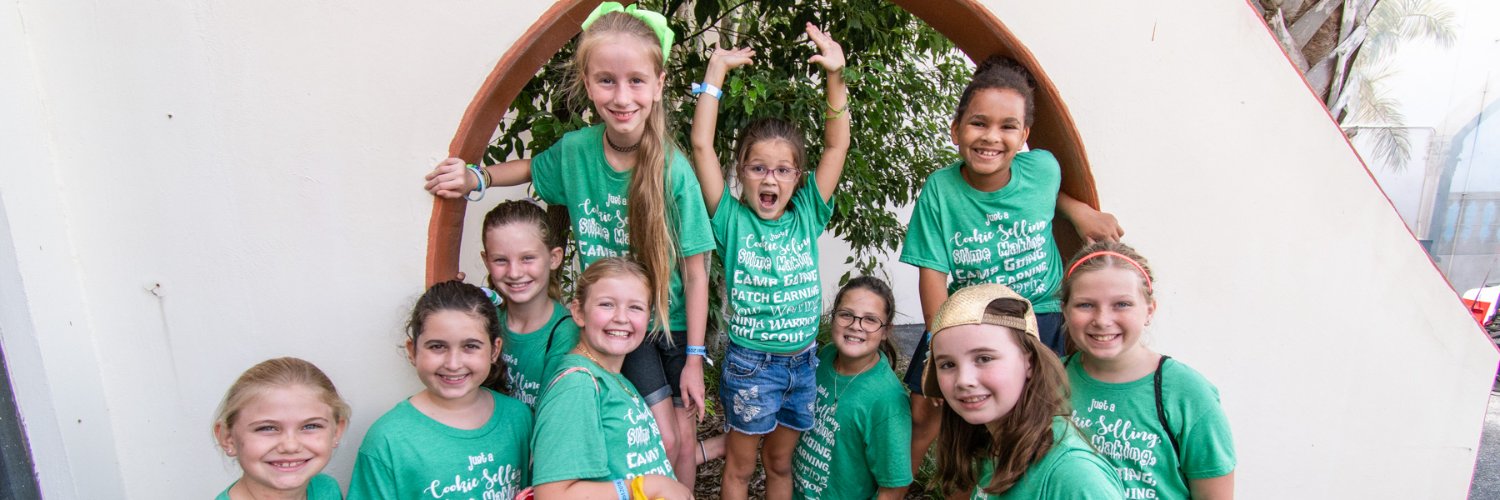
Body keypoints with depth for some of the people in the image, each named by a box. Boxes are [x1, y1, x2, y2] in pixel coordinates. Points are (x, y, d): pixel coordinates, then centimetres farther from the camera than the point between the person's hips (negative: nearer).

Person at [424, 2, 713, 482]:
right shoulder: (575, 149, -11)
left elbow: (695, 269, -14)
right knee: (663, 439, -3)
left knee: (685, 436, 8)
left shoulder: (673, 169, -20)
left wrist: (695, 357, -11)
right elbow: (534, 168, 14)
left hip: (674, 321, -1)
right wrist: (476, 177, -6)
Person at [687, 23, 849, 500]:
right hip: (750, 364, -2)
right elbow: (702, 144, -16)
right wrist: (717, 69, -16)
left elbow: (837, 145, -6)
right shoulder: (732, 220, -8)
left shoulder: (807, 216, -1)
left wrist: (835, 76, -14)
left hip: (803, 361, 3)